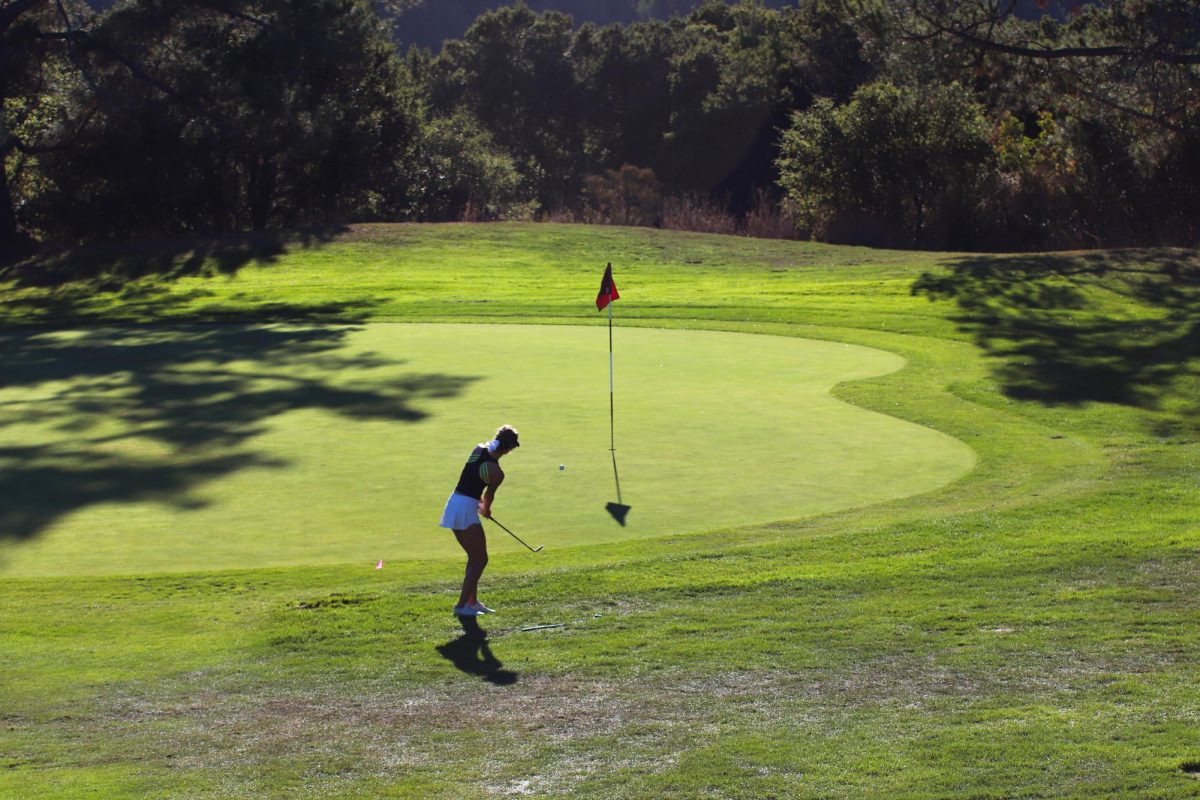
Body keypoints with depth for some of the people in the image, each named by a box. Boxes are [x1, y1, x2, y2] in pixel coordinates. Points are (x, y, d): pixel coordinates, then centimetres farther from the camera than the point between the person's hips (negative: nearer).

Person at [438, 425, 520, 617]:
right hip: (466, 510, -8)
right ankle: (462, 605, -1)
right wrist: (486, 510, 22)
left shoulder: (479, 450, 3)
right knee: (480, 559, 2)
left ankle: (472, 601, 26)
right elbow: (489, 497, 1)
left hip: (453, 505, 8)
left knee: (475, 558, 20)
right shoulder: (497, 473, -16)